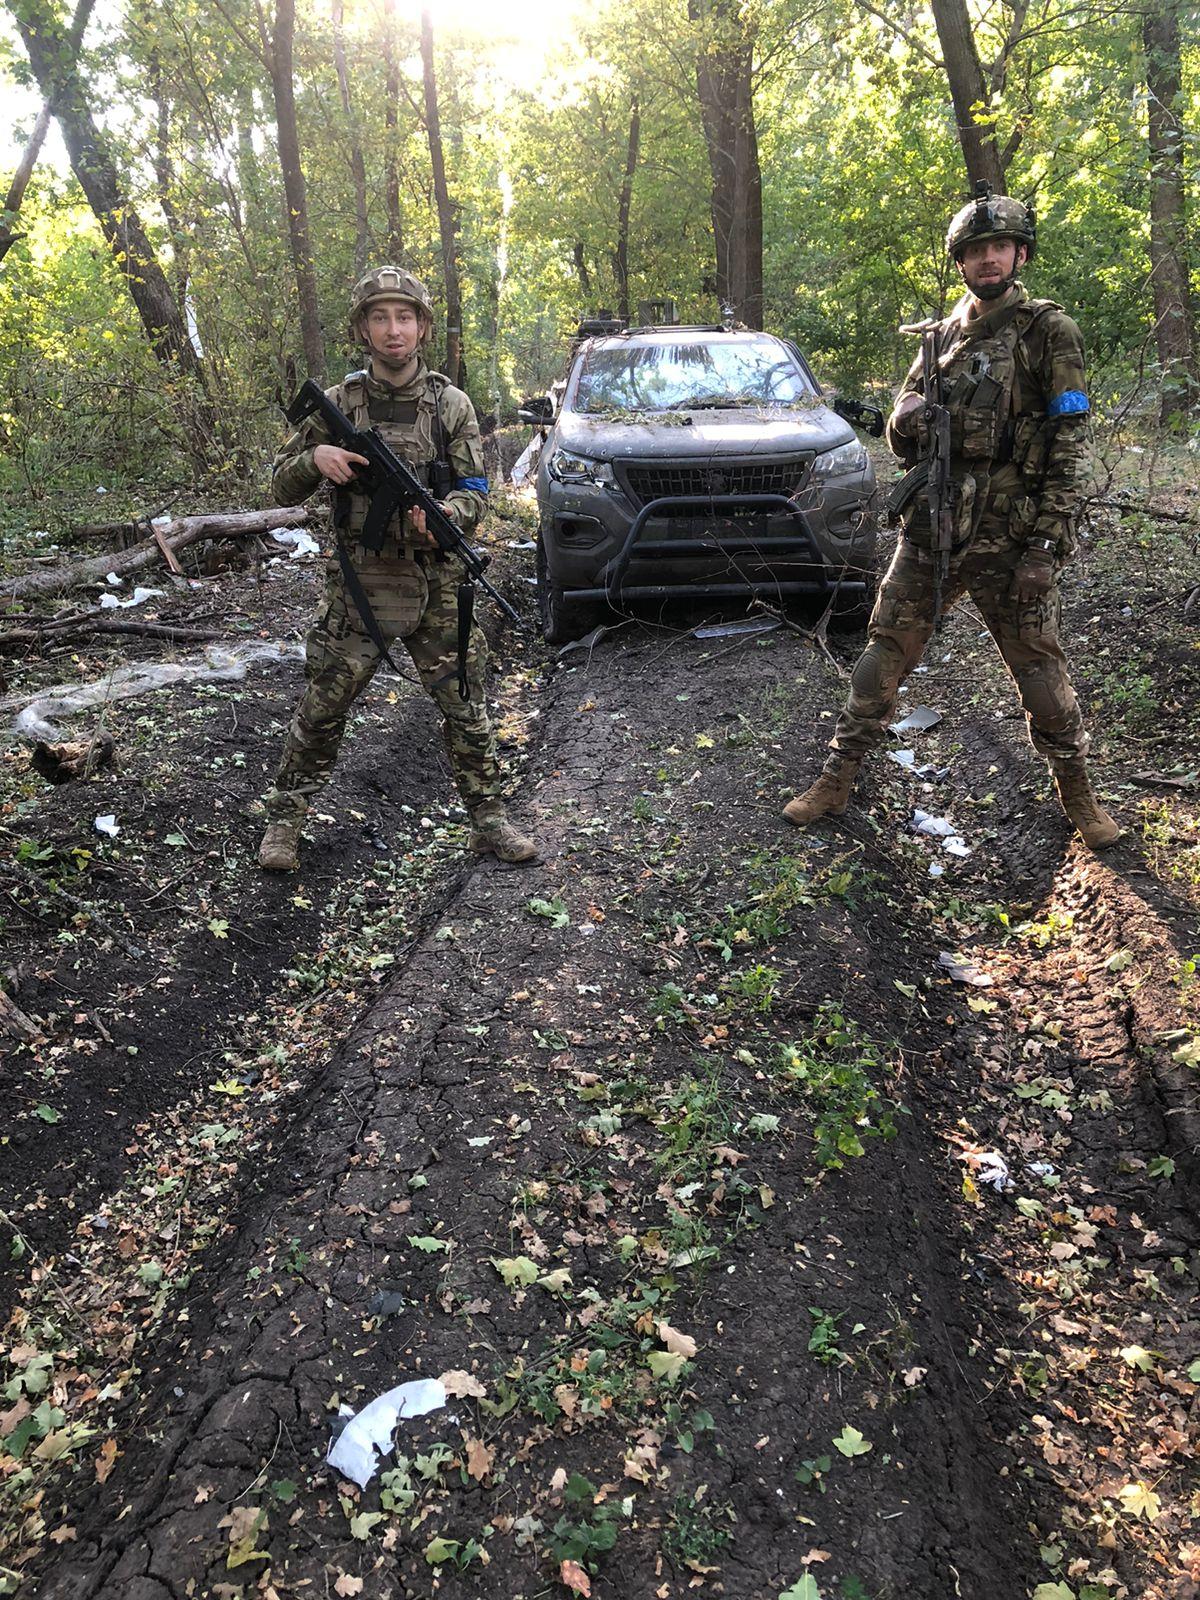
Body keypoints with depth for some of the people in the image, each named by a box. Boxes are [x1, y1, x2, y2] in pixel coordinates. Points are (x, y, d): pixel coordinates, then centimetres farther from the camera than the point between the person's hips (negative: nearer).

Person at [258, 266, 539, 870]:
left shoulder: (451, 405, 2)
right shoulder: (337, 403, 3)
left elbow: (475, 490, -1)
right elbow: (283, 488, 6)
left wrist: (445, 514, -24)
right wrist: (315, 458, -15)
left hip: (435, 591, 0)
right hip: (356, 590, 0)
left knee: (466, 709, 5)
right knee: (319, 713, 4)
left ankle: (488, 819, 20)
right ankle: (283, 820, 20)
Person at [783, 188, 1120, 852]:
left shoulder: (1048, 332, -1)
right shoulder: (941, 336, 13)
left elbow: (1070, 448, -5)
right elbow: (899, 439, 15)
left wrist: (1046, 547, -13)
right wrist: (907, 420, -10)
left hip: (1010, 542, -4)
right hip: (928, 531, 4)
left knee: (1041, 672, 4)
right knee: (882, 658, 4)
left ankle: (1076, 791, 23)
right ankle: (836, 781, 15)